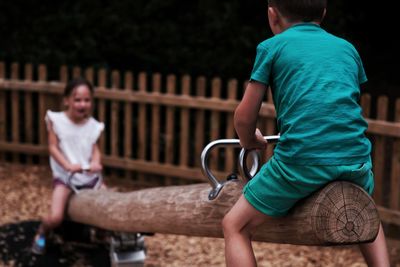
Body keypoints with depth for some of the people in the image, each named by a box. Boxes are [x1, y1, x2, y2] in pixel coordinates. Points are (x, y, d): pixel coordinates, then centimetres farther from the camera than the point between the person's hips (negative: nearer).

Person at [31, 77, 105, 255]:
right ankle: (41, 233, 18)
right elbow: (53, 147, -11)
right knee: (55, 218, -18)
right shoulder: (56, 120, -8)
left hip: (90, 176, 3)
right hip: (64, 176, -3)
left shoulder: (93, 125, 0)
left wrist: (96, 162, -23)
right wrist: (67, 165, -27)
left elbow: (95, 148, 0)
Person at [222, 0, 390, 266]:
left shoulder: (271, 47, 8)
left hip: (301, 160, -4)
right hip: (355, 157, 5)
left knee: (235, 226, 13)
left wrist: (249, 141, 28)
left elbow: (244, 117, 8)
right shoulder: (347, 48, 20)